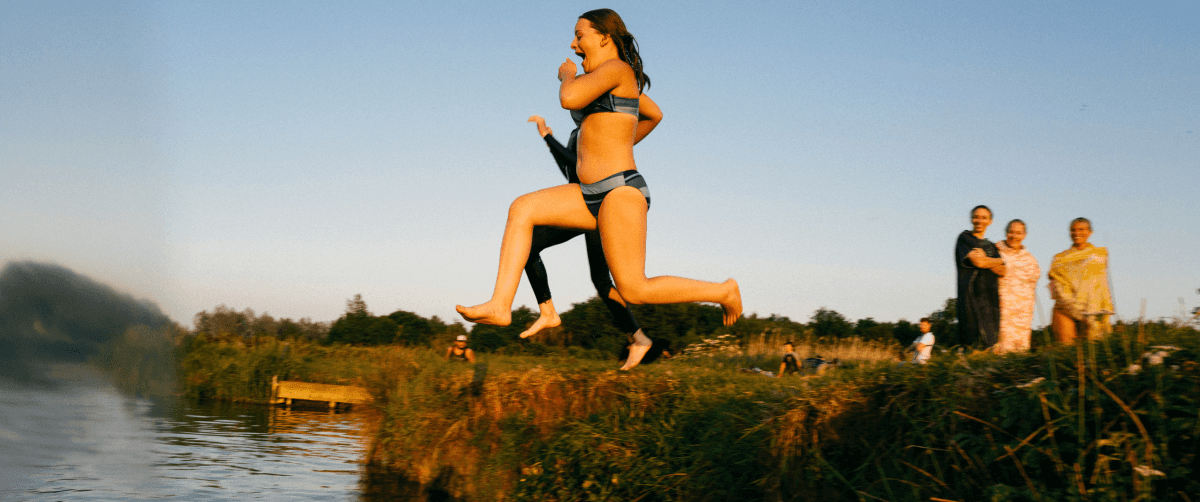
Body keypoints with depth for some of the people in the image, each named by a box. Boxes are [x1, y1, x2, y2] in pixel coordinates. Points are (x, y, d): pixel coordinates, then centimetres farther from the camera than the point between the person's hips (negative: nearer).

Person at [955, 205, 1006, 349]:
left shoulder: (991, 246, 24)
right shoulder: (964, 238, 5)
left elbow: (1002, 271, 10)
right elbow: (977, 262, -9)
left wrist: (984, 259, -5)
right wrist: (999, 260, 8)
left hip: (991, 297, 6)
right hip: (971, 293, -6)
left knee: (989, 344, -2)